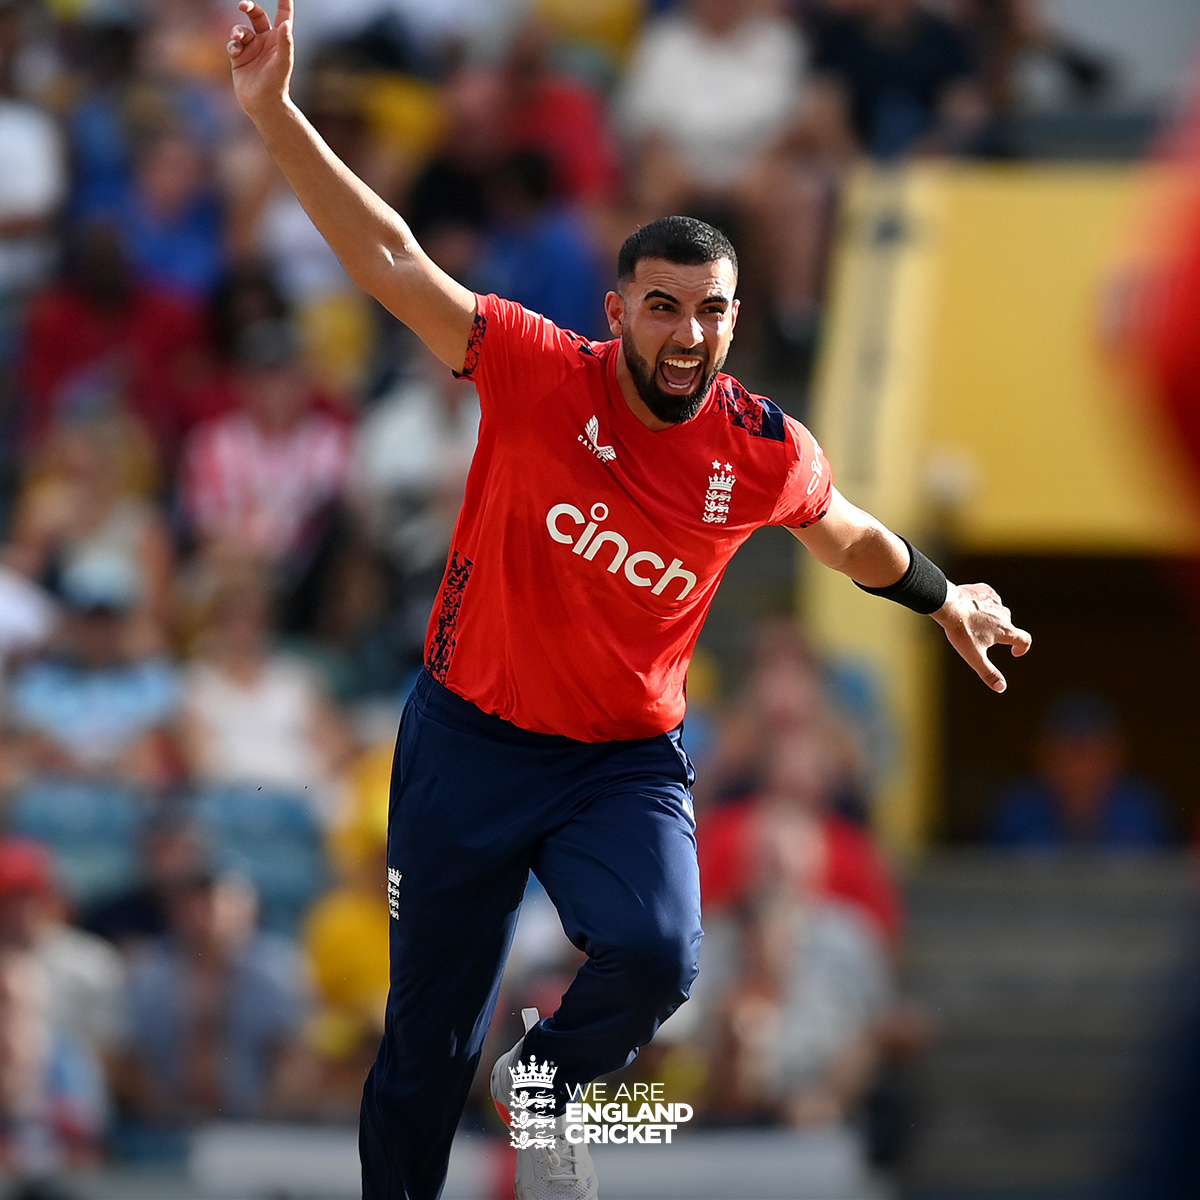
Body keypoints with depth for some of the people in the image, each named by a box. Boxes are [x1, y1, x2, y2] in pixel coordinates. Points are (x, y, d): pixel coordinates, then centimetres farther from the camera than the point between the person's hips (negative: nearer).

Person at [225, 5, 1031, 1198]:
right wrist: (274, 114, -26)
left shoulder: (764, 453, -7)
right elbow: (391, 259, -17)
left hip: (625, 762, 1)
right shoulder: (540, 375, -14)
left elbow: (851, 537, 16)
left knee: (656, 955, -26)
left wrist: (944, 600, 30)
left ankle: (547, 1084, 7)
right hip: (470, 740, -1)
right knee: (427, 1037, 3)